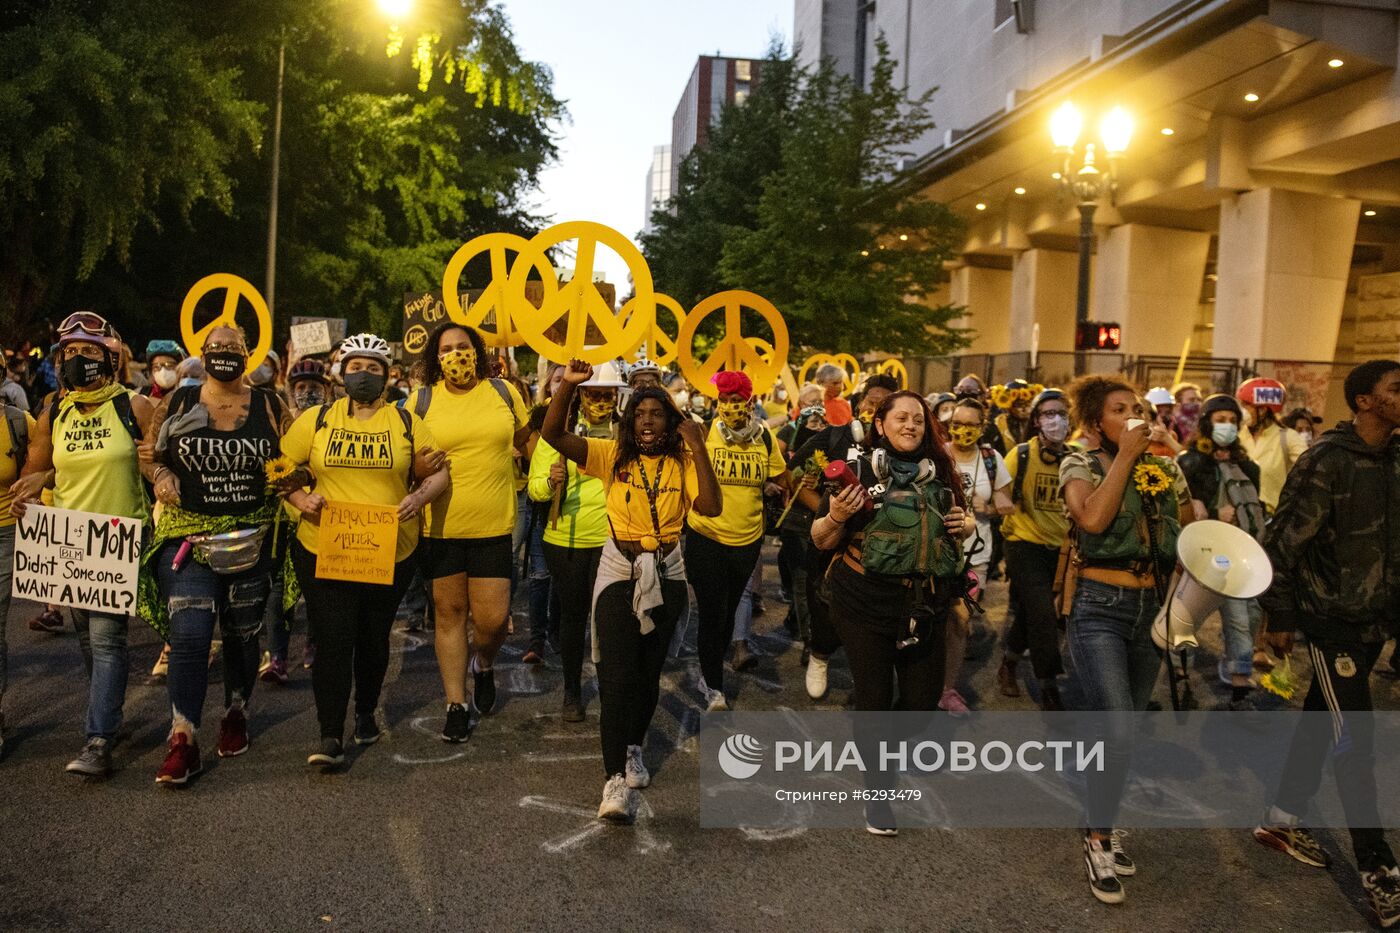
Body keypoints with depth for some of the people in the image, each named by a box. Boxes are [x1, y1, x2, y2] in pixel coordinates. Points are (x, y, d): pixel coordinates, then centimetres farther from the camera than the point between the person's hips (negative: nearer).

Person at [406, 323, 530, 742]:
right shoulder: (422, 400, 1)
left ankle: (484, 664, 33)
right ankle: (456, 704, 23)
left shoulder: (503, 392, 2)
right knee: (449, 612, 9)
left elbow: (524, 436, 17)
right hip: (441, 524, 0)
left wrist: (494, 458, 5)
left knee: (492, 618, -2)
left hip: (493, 524, 0)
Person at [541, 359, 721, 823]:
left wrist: (698, 450, -19)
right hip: (619, 570, -2)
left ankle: (632, 748, 37)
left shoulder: (683, 463, -3)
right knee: (617, 674, -10)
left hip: (666, 574, 2)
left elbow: (710, 507, -18)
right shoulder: (612, 455, -4)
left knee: (648, 671, 14)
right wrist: (569, 385, -24)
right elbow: (553, 434, -12)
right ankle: (616, 779, -8)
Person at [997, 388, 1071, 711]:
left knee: (1030, 614, 17)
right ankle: (1049, 691, 2)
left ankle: (1008, 666, 40)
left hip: (1059, 547, 4)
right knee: (1043, 617, -11)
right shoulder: (1021, 455, -11)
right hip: (1025, 545, -4)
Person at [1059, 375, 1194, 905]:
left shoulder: (1166, 469, 8)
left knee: (1122, 728, 13)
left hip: (1152, 607, 5)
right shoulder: (1080, 463, -5)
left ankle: (1103, 826, 30)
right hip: (1099, 607, -5)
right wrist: (1126, 455, -18)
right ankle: (1098, 841, 5)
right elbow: (1093, 518, -25)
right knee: (1118, 732, -13)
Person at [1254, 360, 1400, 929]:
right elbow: (1282, 542, -15)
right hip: (1332, 623, -7)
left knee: (1320, 722, 16)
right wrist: (1279, 618, -12)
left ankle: (1281, 820, 31)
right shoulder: (1327, 460, -16)